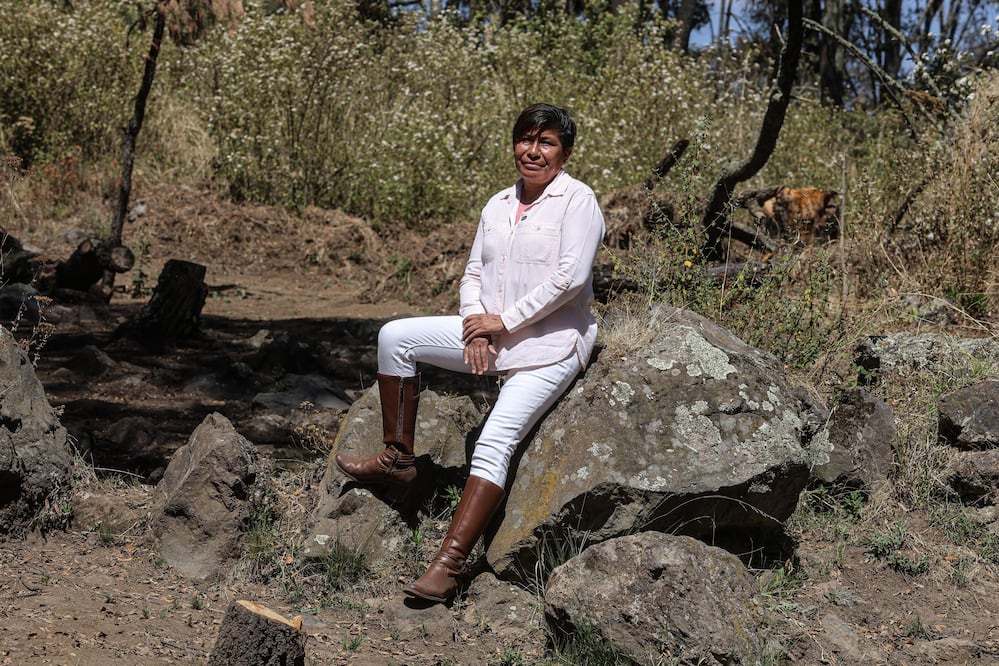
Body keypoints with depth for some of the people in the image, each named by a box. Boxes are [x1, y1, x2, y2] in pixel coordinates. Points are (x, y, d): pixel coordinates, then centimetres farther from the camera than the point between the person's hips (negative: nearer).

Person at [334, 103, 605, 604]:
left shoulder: (577, 200, -7)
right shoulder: (498, 206, 14)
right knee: (395, 336, -7)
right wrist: (476, 327, -7)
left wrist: (505, 321, -14)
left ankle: (447, 567, -27)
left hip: (550, 346, -7)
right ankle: (398, 459, 2)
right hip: (491, 335, 7)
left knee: (495, 441, -23)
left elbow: (569, 277, -17)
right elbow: (473, 273, 13)